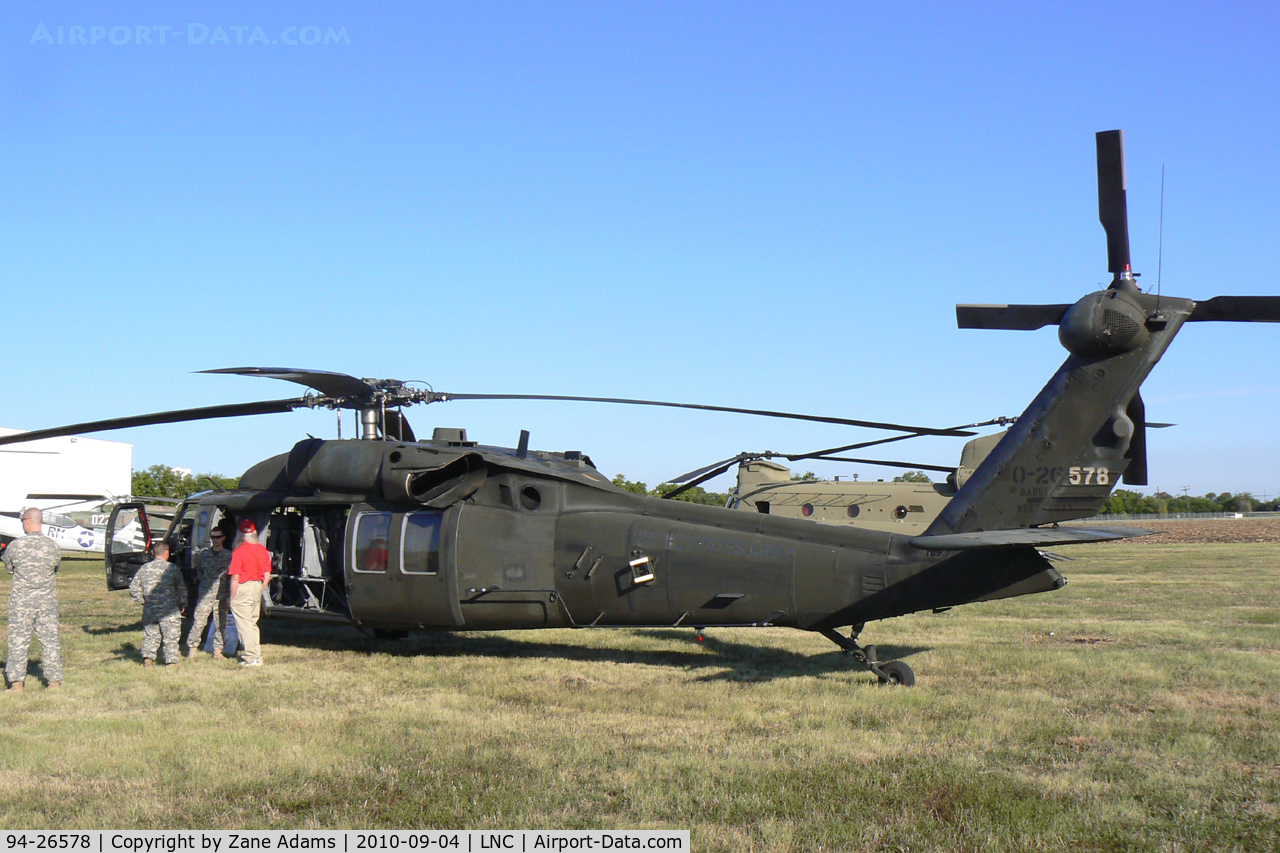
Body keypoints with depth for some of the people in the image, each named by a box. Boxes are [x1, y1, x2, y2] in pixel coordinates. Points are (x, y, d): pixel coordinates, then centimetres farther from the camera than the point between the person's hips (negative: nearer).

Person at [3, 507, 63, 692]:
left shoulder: (15, 545, -9)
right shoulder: (53, 546, -5)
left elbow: (8, 567, 6)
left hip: (21, 601, -2)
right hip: (47, 600, 2)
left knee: (18, 640, 6)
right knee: (50, 640, 8)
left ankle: (17, 682, 7)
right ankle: (54, 680, 11)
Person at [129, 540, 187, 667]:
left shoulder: (144, 569, 5)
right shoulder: (173, 568, -5)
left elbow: (133, 588, 7)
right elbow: (181, 589, -2)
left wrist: (142, 601, 16)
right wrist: (182, 604, 11)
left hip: (149, 609, 3)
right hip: (169, 610, -3)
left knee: (150, 636, 13)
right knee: (171, 637, 4)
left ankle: (148, 657, -1)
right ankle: (172, 660, 2)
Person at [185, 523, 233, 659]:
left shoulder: (229, 555, 3)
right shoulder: (203, 553, 8)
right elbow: (198, 569, 24)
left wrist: (229, 596, -3)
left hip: (221, 595, 0)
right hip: (205, 594, 0)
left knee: (221, 623, 3)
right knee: (199, 621, -7)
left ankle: (218, 651, 11)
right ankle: (192, 648, 2)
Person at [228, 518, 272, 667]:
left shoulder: (239, 551, -14)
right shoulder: (263, 550, 4)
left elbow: (235, 578, -14)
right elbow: (267, 575, 7)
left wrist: (232, 597, -7)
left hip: (243, 588, -6)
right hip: (257, 587, 6)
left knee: (244, 624, 0)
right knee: (253, 623, 18)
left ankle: (252, 658, -1)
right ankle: (255, 655, 23)